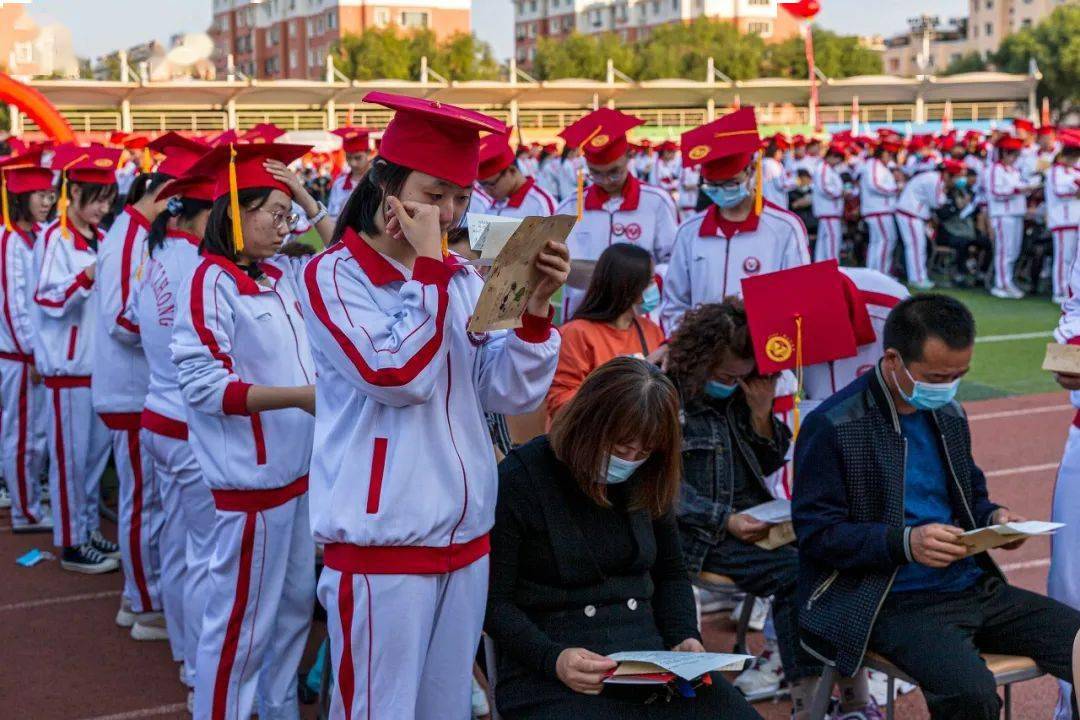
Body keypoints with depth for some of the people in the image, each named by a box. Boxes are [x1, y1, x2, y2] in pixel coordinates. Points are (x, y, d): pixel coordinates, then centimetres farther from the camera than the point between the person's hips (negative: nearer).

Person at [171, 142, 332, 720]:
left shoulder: (282, 275, 8)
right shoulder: (211, 281, -13)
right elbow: (205, 385, -19)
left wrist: (308, 199, 10)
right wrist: (302, 395, -24)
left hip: (298, 469, 8)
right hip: (251, 476, -8)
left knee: (295, 605, 18)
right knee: (243, 619, 1)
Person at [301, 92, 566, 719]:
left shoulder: (463, 278, 7)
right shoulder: (335, 275, -8)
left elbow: (512, 395, 3)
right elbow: (397, 378, -22)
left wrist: (535, 309, -12)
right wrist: (427, 266, -17)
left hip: (466, 537, 6)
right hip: (382, 545, -6)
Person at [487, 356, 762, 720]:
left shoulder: (645, 482, 11)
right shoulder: (519, 480, -6)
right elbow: (492, 601, -6)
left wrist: (685, 638, 6)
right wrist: (552, 659, -20)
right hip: (551, 676, -5)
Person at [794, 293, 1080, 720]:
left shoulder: (949, 415, 13)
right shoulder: (832, 426, -9)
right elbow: (815, 533, -11)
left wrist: (993, 517, 3)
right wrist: (905, 542, -23)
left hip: (974, 586, 7)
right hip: (898, 602, -7)